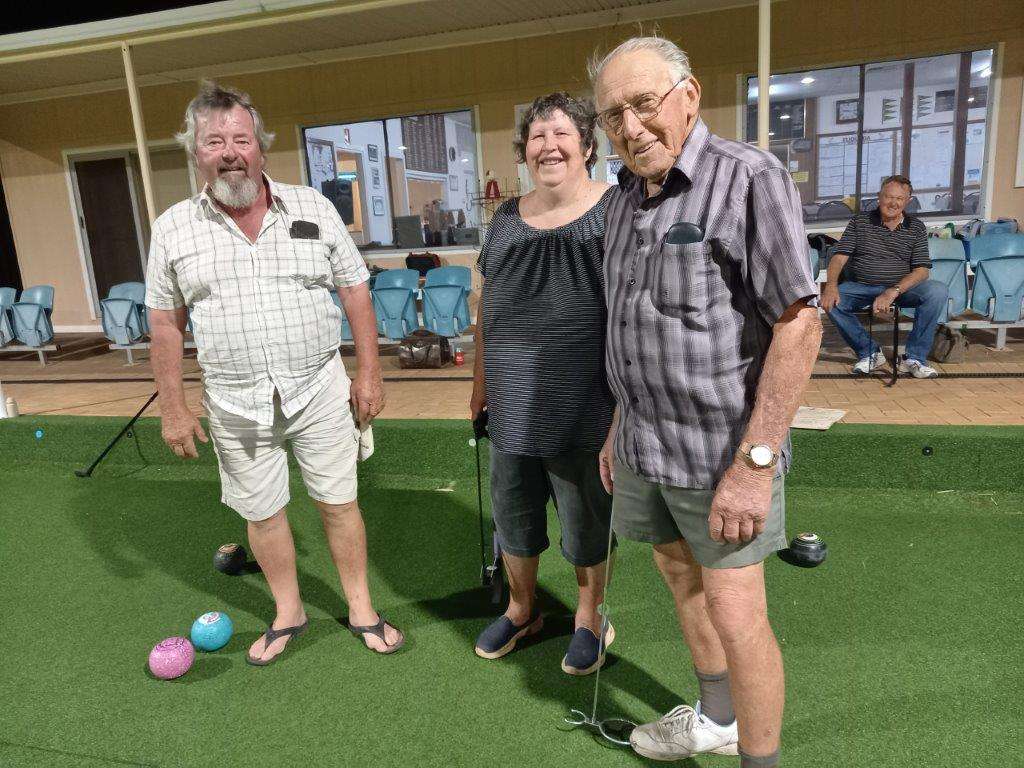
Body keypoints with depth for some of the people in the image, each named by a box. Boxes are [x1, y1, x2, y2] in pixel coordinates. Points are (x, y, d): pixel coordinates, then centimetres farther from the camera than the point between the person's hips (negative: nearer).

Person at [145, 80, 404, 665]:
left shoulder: (314, 208, -2)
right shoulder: (174, 228, 0)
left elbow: (355, 291, 1)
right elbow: (165, 321, 5)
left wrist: (370, 373, -2)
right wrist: (173, 406, 3)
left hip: (319, 388, -1)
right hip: (235, 402, 1)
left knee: (339, 502, 8)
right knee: (262, 513, 13)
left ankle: (362, 609, 27)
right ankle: (289, 613, 35)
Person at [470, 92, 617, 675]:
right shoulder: (507, 219, 8)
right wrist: (481, 379, 16)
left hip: (583, 406, -5)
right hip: (514, 403, 5)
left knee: (586, 519, 12)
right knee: (513, 513, 18)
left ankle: (589, 617, 37)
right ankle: (521, 609, 42)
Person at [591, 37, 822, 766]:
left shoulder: (750, 179, -16)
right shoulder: (628, 202, 7)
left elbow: (800, 323, -21)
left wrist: (755, 463, -25)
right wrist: (621, 425, 16)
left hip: (724, 446, -8)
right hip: (648, 443, 8)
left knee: (736, 615, -2)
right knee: (680, 575, 20)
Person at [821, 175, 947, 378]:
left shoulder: (916, 227, 6)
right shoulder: (860, 222, 6)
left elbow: (922, 270, -4)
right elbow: (839, 257, -4)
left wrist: (893, 292, -23)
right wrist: (831, 285, -26)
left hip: (903, 288, 0)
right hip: (861, 287, 0)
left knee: (938, 291, -28)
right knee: (831, 300, -29)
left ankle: (914, 358, -17)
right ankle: (869, 352, -9)